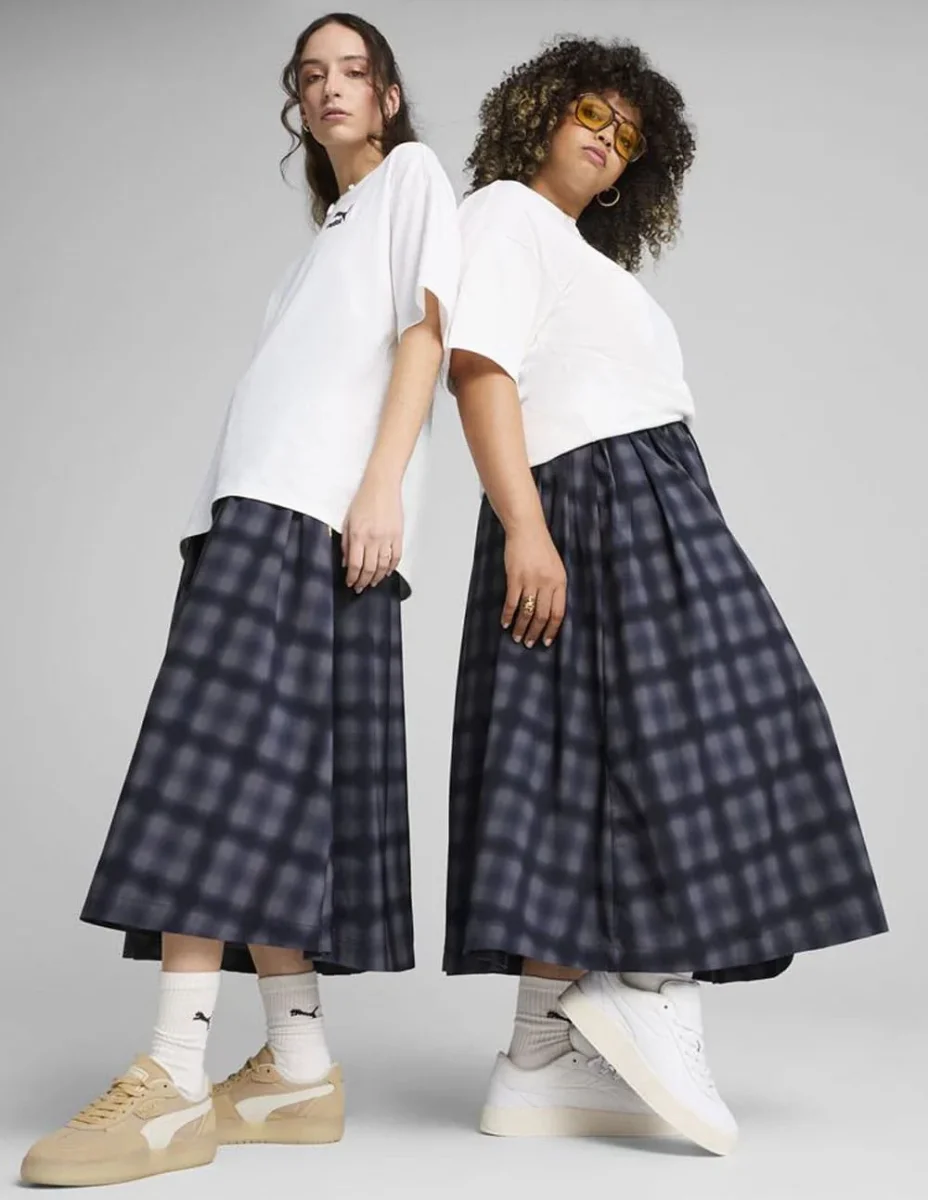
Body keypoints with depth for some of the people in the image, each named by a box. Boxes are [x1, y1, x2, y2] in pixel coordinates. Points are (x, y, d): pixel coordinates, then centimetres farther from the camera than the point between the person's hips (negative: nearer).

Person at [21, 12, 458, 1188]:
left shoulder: (415, 174, 13)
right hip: (256, 509, 8)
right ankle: (297, 1070, -1)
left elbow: (427, 331, -2)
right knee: (270, 785, -1)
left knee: (230, 762, -18)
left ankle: (175, 1081, -21)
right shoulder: (328, 230, 33)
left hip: (320, 514, -8)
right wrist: (230, 521, 12)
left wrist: (382, 482, -16)